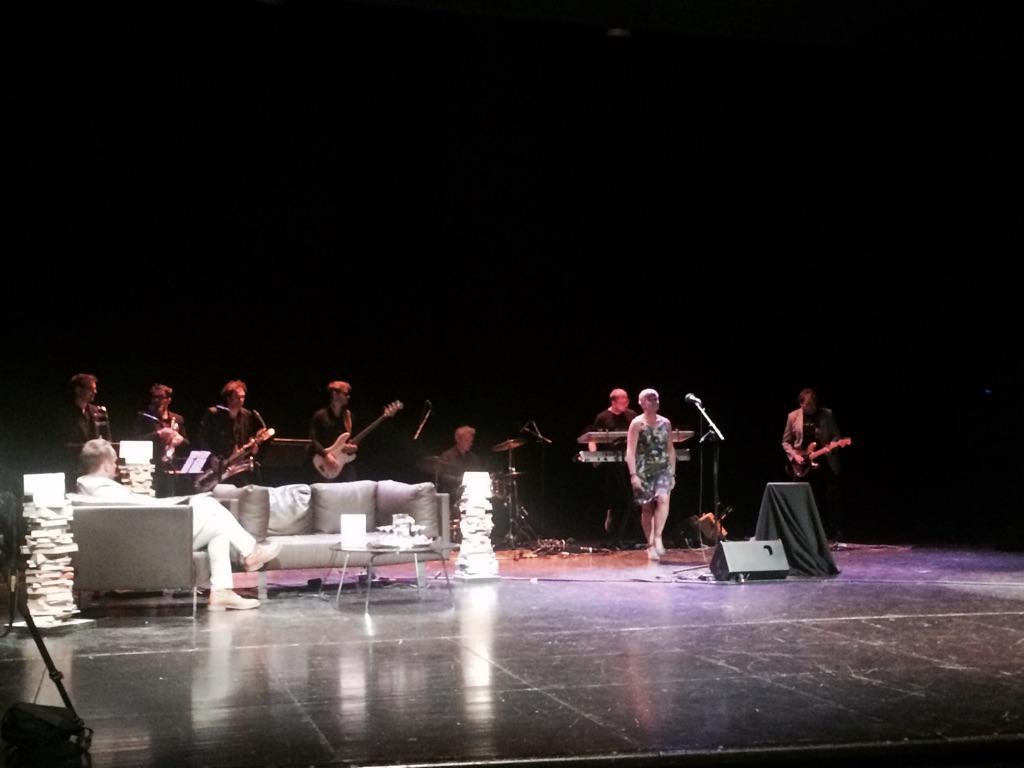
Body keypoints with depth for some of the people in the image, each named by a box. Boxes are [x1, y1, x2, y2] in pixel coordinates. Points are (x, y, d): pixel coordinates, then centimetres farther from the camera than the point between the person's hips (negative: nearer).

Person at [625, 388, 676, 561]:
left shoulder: (665, 423, 9)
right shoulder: (637, 423, -3)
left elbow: (671, 449, 15)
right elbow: (630, 451, -8)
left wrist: (672, 473, 11)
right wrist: (633, 474, -15)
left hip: (663, 469, 3)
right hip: (644, 471, -3)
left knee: (663, 499, -21)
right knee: (647, 507, 3)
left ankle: (657, 537, -18)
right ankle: (651, 545, 13)